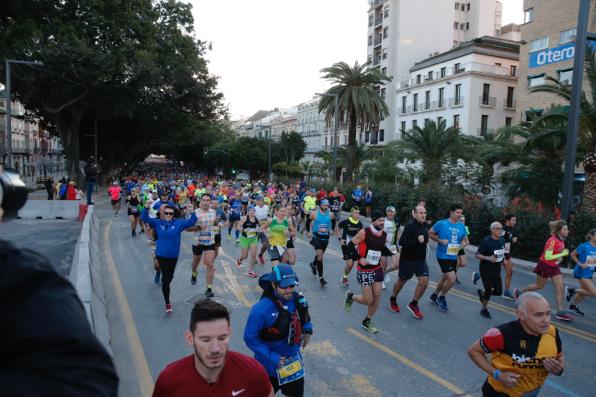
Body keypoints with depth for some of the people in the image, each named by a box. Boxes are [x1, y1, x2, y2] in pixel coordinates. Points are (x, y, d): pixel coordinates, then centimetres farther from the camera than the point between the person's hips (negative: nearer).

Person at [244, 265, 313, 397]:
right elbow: (250, 338, -24)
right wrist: (272, 358, -24)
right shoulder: (262, 308, -31)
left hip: (294, 363, 5)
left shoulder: (298, 300, -11)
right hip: (269, 366, -5)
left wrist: (307, 330, -5)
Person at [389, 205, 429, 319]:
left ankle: (413, 304, 14)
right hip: (407, 260, -6)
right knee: (401, 281, 11)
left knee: (424, 282, -4)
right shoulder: (410, 226, -19)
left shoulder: (424, 225, 3)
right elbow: (401, 242, -28)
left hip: (421, 260, 6)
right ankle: (393, 299, 37)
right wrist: (417, 241, -33)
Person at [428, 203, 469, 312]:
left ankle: (434, 296, 41)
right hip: (443, 256, -7)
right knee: (452, 279, -14)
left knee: (445, 278, 19)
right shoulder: (441, 223, -12)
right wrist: (440, 240, -18)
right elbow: (430, 233, -4)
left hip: (453, 257, 7)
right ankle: (442, 297, 12)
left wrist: (464, 242, -6)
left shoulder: (462, 226, 4)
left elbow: (465, 238, 17)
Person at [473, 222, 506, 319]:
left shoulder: (502, 240, 1)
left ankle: (481, 293, 35)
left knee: (498, 291, 5)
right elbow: (477, 255, -16)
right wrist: (488, 258, -30)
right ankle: (484, 309, 24)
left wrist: (503, 258, 5)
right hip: (486, 268, -6)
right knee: (488, 290, 0)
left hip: (496, 269, 6)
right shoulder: (486, 241, -18)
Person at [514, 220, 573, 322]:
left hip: (554, 266, 7)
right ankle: (519, 292, 31)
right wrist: (562, 254, -26)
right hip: (545, 266, -7)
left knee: (560, 288, 0)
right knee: (539, 286, 9)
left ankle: (560, 312, 4)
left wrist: (560, 257, 8)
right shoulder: (552, 240, -25)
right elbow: (547, 257, -29)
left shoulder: (562, 240, 0)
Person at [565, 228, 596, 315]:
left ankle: (573, 307, 35)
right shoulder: (584, 246, -16)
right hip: (582, 273, -8)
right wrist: (580, 264, -16)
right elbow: (572, 255, -7)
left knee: (584, 291, 18)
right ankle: (571, 290, 3)